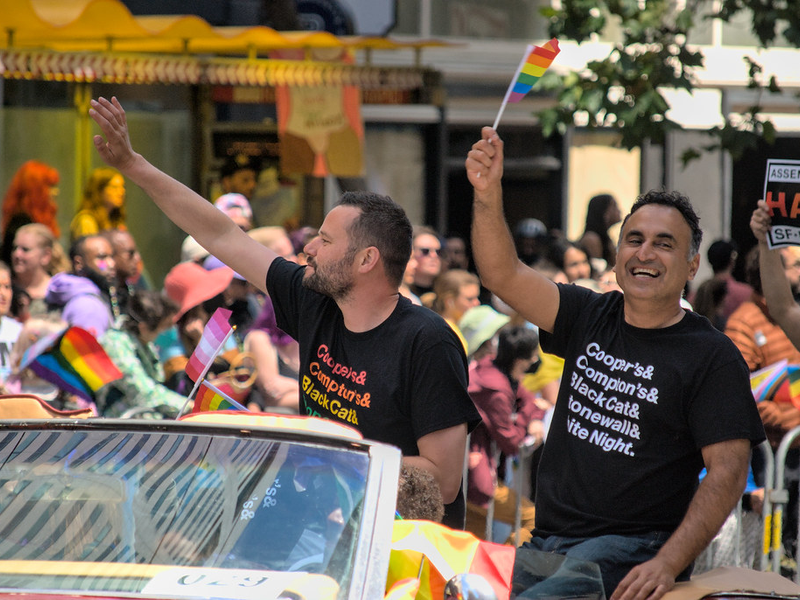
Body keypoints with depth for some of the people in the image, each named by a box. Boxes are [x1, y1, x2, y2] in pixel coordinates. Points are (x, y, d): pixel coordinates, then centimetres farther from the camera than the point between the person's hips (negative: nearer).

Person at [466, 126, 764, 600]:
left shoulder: (712, 357, -2)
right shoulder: (590, 318, 13)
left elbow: (728, 471, -8)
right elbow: (503, 275, 4)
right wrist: (488, 193, -13)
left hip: (635, 546, -5)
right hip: (548, 539, 5)